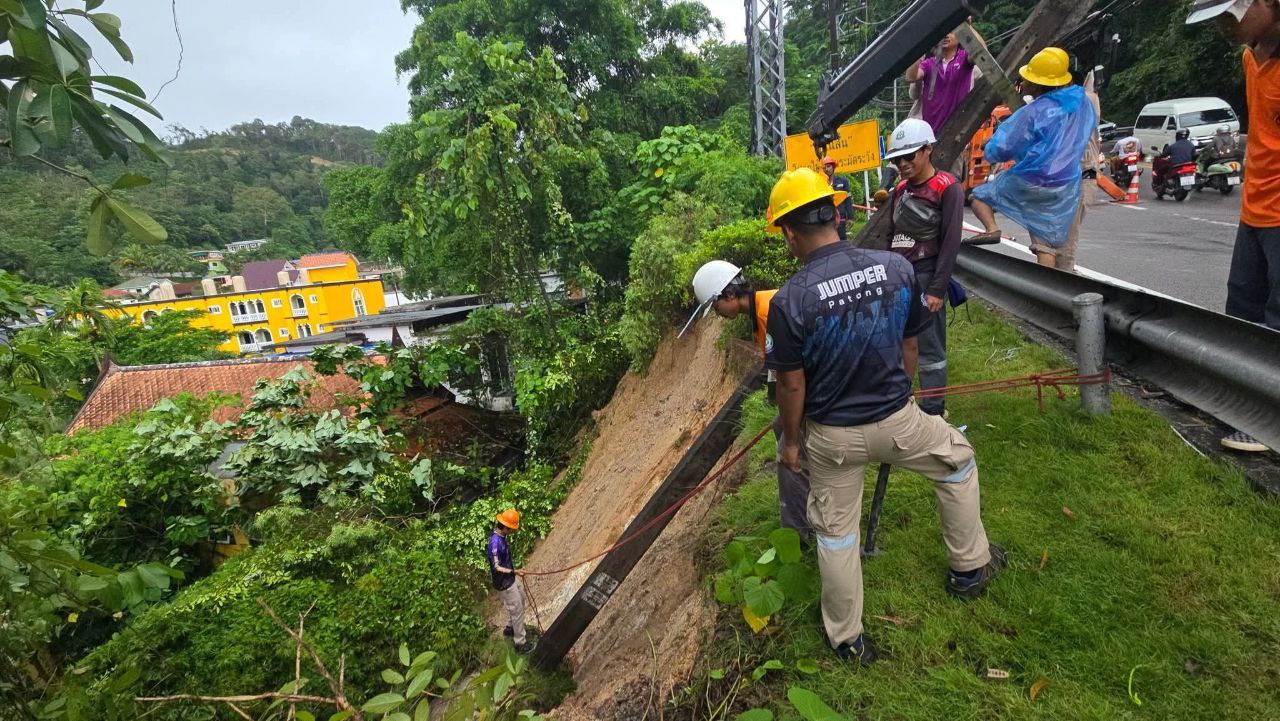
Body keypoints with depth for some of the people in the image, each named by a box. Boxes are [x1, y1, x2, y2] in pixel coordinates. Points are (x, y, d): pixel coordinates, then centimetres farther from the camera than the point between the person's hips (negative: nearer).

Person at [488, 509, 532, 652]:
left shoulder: (501, 537, -1)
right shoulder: (495, 543, -31)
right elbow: (496, 567, -29)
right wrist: (514, 572, -37)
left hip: (509, 580, 9)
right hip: (504, 584, -9)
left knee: (520, 602, 25)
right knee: (517, 610, 2)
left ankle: (512, 628, 44)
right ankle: (520, 642, 16)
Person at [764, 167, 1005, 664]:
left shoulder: (788, 301, -22)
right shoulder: (896, 267, -11)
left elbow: (792, 384, -14)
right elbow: (909, 348, 2)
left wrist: (791, 440, 3)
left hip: (831, 436, -2)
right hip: (897, 420, 2)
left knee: (835, 532, 17)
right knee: (959, 460, 32)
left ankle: (847, 638, 35)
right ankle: (971, 567, 46)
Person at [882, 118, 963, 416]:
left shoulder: (948, 188, -6)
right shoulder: (899, 191, 14)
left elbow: (951, 243, -10)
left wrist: (937, 289, -14)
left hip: (925, 278, -6)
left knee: (929, 347, -1)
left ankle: (934, 412, 10)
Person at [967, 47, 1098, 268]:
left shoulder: (1033, 112, -15)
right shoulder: (1082, 103, 7)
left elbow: (999, 148, -14)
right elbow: (1091, 126, 29)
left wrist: (989, 152, 7)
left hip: (1029, 183, -6)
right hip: (1066, 189, 6)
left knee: (979, 195, 15)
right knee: (1047, 243, 10)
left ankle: (991, 228, -9)